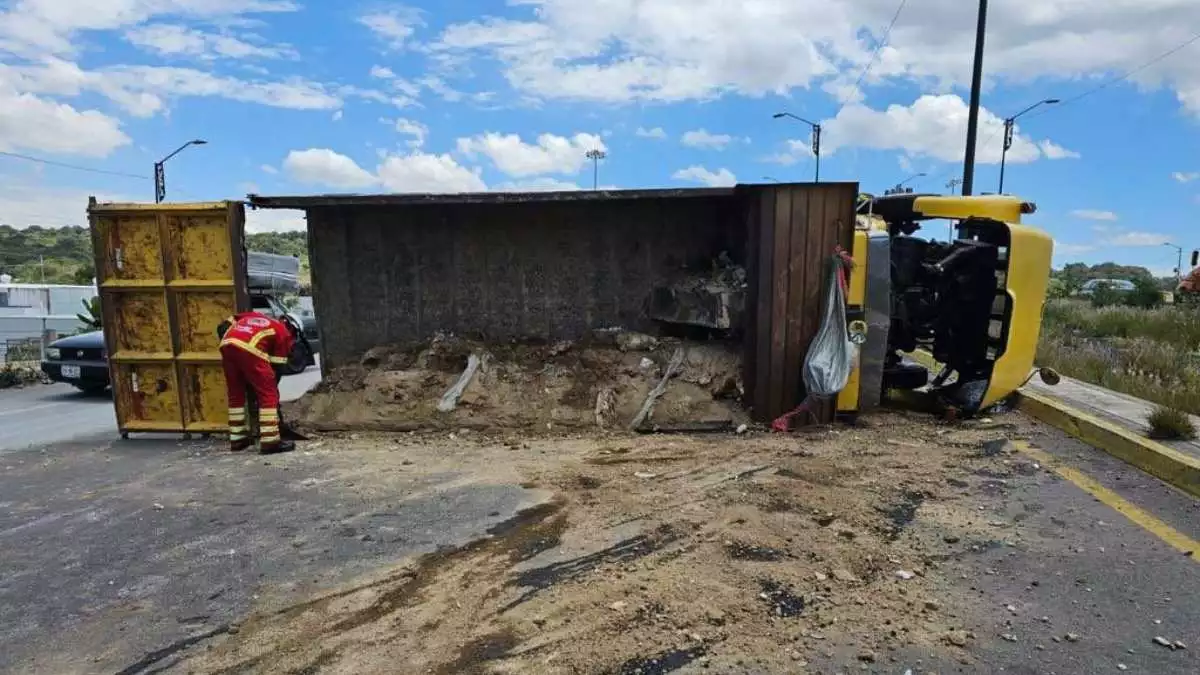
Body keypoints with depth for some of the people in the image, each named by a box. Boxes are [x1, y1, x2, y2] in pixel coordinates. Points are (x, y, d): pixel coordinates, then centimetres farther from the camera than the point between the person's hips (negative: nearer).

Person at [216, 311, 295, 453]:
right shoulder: (284, 333, 20)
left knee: (236, 395, 19)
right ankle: (270, 441, -2)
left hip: (226, 344, 6)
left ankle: (237, 439, 26)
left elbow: (223, 328, 27)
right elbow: (276, 366, 15)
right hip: (250, 349, -6)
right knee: (268, 394, 2)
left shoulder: (252, 316, 37)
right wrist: (272, 386, 22)